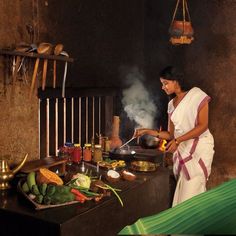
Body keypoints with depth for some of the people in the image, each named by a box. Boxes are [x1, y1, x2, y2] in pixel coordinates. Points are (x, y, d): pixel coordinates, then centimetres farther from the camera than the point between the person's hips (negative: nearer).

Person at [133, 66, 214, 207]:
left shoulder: (197, 95, -4)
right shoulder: (172, 104, 13)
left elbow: (203, 125, -11)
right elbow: (170, 134, 12)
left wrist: (177, 140, -17)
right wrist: (148, 131, 2)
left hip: (199, 148, -5)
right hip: (182, 150, 5)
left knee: (192, 193, -8)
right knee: (182, 190, 1)